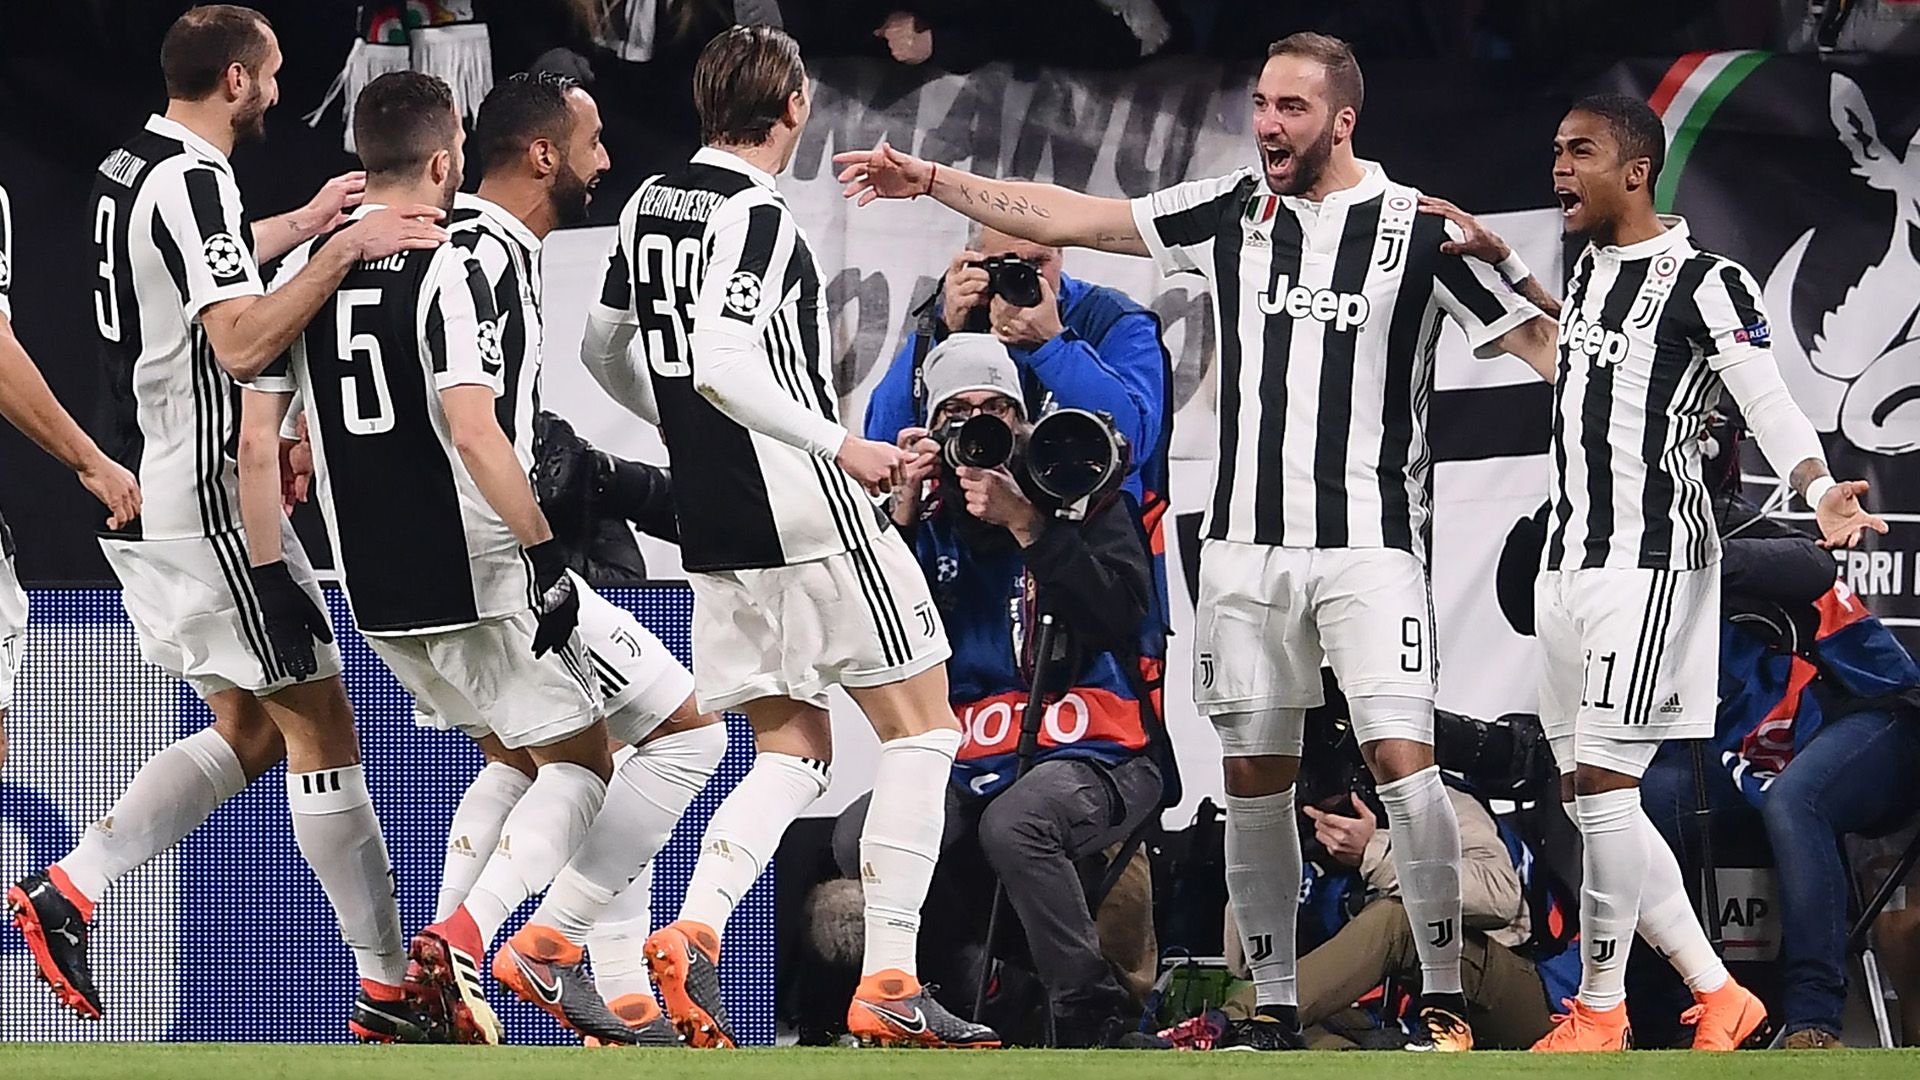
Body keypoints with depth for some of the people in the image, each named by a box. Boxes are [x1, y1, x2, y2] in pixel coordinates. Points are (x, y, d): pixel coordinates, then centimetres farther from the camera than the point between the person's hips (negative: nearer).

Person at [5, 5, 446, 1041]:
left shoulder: (132, 168, 12)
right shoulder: (193, 180, -18)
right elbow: (243, 344, -30)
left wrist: (307, 220, 43)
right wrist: (346, 249, -29)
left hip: (141, 497, 10)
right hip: (202, 499, -10)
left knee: (252, 728, 16)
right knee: (319, 726, -4)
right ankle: (387, 990, -1)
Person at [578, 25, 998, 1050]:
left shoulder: (651, 203, 11)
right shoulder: (755, 215, -15)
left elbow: (603, 349, 21)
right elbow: (721, 361, -26)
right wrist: (841, 446, -20)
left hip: (716, 532, 8)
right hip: (809, 517, -8)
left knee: (793, 749, 14)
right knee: (921, 728, 2)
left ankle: (693, 931, -9)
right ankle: (888, 984, -3)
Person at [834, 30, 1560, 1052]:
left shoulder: (1421, 230, -4)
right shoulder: (1229, 211, 6)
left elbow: (1539, 342, -3)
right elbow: (1072, 218, 8)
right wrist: (931, 179, 6)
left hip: (1367, 544, -4)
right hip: (1246, 545, 4)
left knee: (1402, 758, -14)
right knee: (1253, 779, 4)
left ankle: (1444, 1000, -6)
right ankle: (1274, 1007, 14)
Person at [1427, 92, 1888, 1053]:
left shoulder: (1706, 284, -10)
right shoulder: (1591, 266, 14)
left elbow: (1769, 406, -19)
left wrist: (1820, 494, -36)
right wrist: (1496, 257, 37)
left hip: (1650, 560, -9)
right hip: (1568, 562, 9)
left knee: (1601, 783, -12)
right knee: (1591, 794, 7)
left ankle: (1599, 1010, -1)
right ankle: (1717, 997, 15)